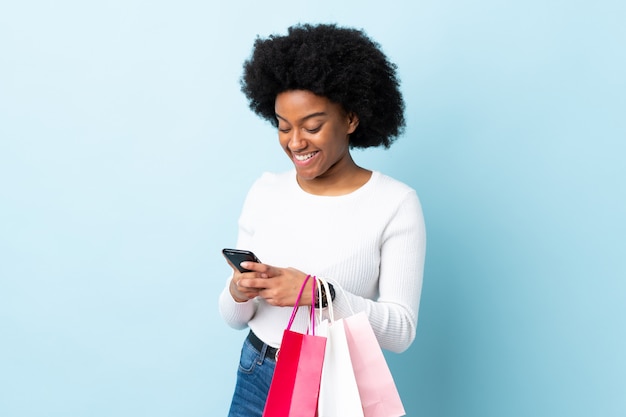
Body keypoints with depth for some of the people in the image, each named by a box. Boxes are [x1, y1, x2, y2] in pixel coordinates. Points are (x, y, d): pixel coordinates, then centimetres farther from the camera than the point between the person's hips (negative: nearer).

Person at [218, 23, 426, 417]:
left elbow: (401, 330, -15)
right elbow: (234, 318, 3)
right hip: (256, 379, 3)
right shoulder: (265, 190, -1)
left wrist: (318, 293, -28)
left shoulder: (396, 203, -12)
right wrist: (238, 293, -19)